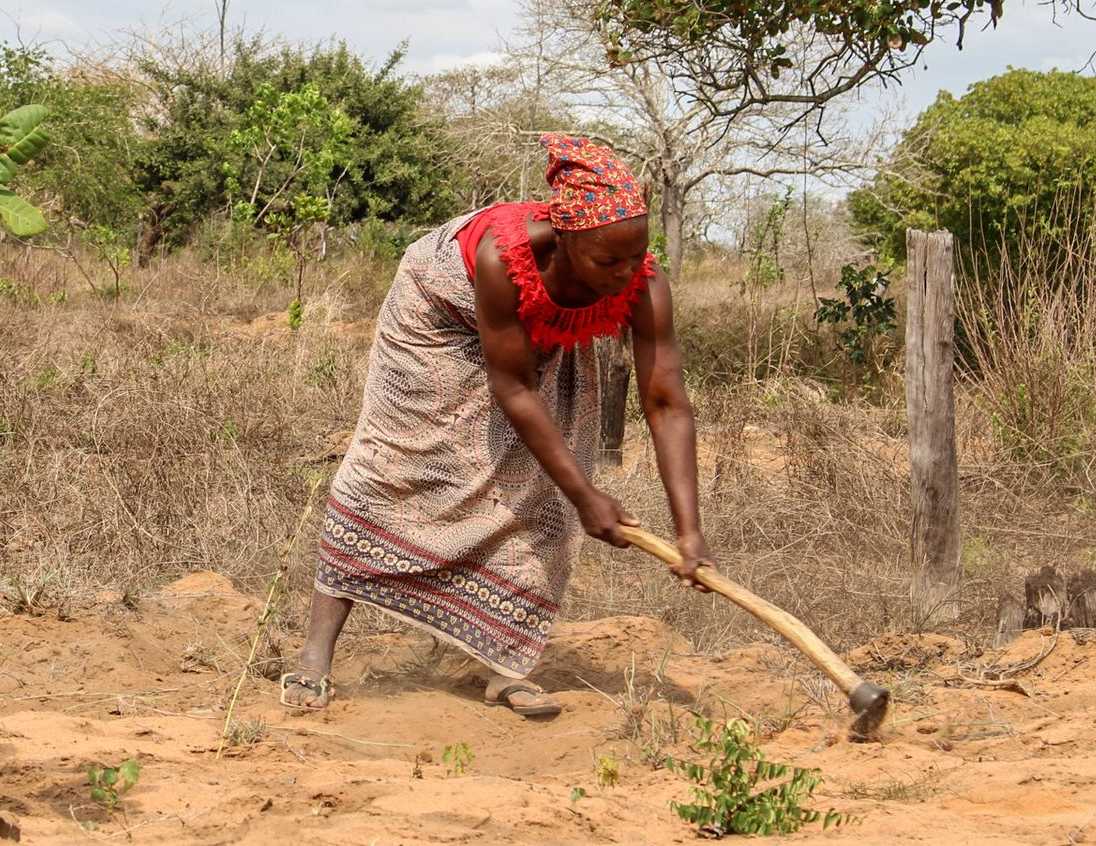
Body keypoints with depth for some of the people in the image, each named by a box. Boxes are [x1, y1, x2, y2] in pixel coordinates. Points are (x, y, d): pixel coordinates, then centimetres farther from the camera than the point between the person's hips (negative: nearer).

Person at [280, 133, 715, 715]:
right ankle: (316, 655, 3)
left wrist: (689, 530, -39)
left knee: (536, 490, -6)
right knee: (391, 467, -1)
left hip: (543, 344, 4)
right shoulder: (502, 255, -45)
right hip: (443, 315, -4)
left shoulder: (645, 286, -35)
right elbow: (514, 390, -37)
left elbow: (668, 406, -32)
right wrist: (586, 498, -33)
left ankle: (503, 668, 1)